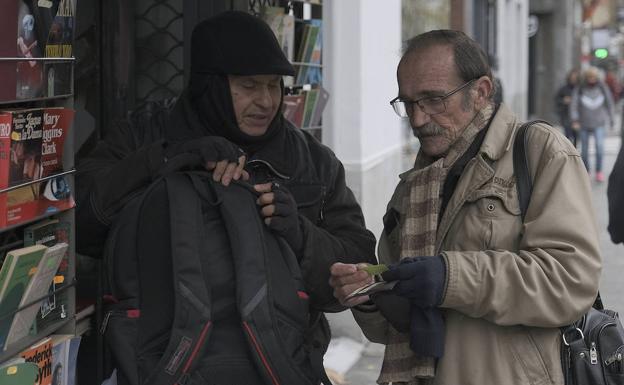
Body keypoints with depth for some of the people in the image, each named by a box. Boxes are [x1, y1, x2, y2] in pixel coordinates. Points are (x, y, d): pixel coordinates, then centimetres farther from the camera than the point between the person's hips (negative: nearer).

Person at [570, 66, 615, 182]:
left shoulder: (602, 88, 1)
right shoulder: (579, 89, -3)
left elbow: (609, 103, 11)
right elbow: (574, 104, -7)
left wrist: (611, 119, 14)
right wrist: (575, 120, -18)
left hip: (599, 124, 0)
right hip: (584, 124, 0)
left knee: (599, 145, -19)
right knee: (584, 149, 6)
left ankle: (599, 171, -10)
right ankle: (586, 170, 25)